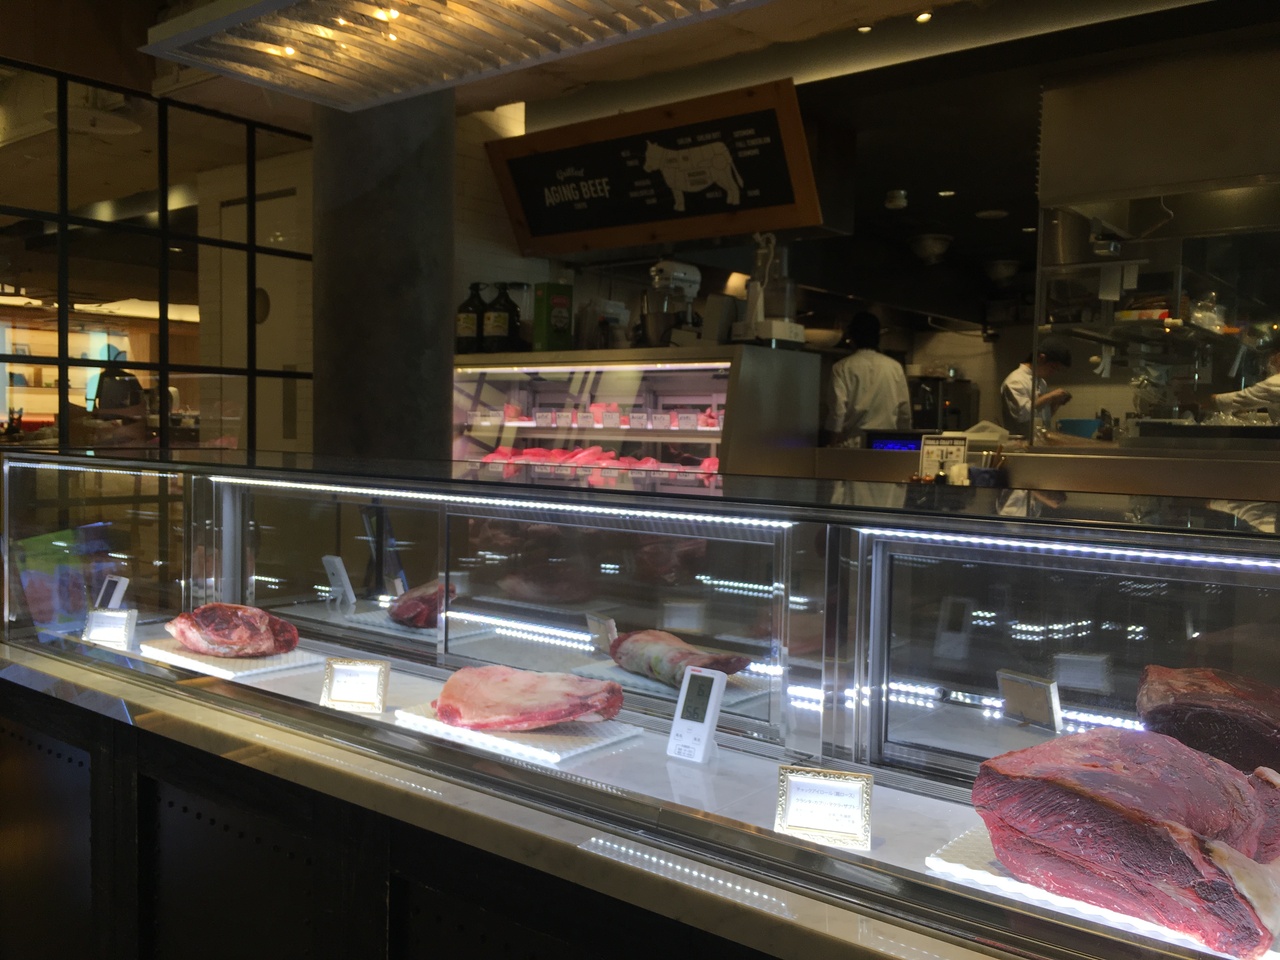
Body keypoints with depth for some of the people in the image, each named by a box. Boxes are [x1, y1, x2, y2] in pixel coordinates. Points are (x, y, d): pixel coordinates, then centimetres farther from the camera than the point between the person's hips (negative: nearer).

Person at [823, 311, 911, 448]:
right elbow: (905, 412, 9)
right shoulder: (895, 367, 5)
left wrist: (832, 446, -1)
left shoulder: (842, 368, -4)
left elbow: (837, 412, -8)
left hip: (852, 445, -3)